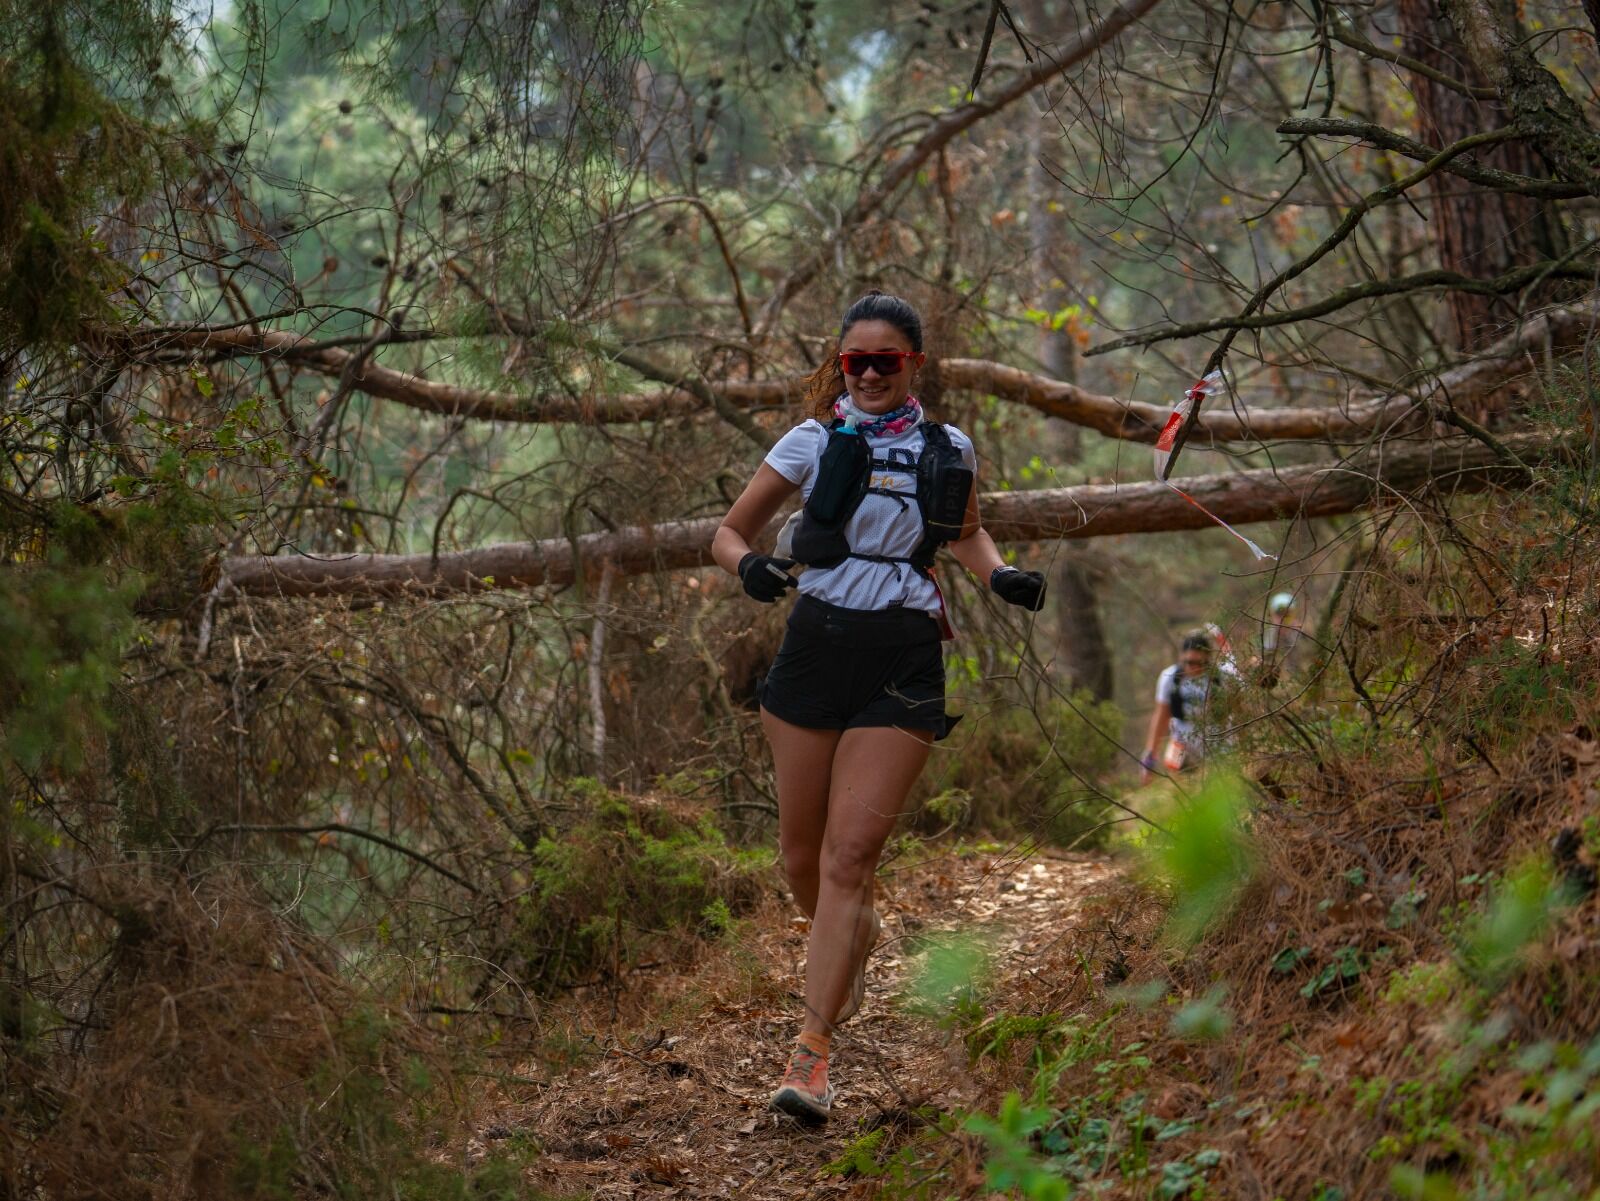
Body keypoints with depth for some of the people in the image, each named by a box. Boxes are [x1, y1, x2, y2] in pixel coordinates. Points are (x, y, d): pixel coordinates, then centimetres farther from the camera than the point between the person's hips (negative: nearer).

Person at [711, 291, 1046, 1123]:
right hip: (816, 643, 1)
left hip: (904, 659, -1)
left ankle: (811, 1053, -11)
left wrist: (1001, 575, 6)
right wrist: (749, 565, -14)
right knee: (803, 858, 7)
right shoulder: (813, 443, 4)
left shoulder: (949, 452, 8)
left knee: (851, 853, -12)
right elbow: (729, 530, 9)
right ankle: (856, 939, 42)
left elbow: (966, 533, 26)